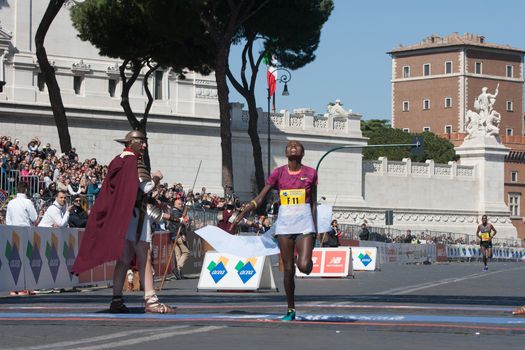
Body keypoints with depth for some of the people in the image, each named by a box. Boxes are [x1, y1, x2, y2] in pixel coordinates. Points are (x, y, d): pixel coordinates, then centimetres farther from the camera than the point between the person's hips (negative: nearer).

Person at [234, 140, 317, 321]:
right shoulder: (278, 173, 3)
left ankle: (307, 259, 21)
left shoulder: (310, 173, 3)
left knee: (303, 266, -18)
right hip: (284, 222, 1)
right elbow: (259, 198, 2)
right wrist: (241, 215, -7)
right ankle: (291, 310, 14)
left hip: (304, 221, -1)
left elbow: (313, 203, 9)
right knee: (288, 268, 3)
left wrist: (315, 228, 6)